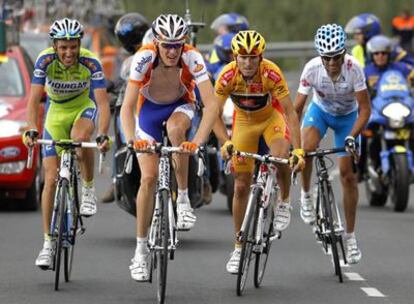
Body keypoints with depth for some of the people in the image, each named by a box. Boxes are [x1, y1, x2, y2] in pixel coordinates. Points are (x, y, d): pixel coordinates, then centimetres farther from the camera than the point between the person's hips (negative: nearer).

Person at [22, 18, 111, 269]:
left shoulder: (90, 63, -27)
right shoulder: (46, 61, -24)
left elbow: (103, 103, -32)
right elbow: (34, 99, -28)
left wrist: (103, 135, -47)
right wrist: (32, 131, -43)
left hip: (84, 108, -1)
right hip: (56, 114, 1)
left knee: (80, 138, -38)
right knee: (51, 179, -6)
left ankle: (89, 190, -13)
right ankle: (48, 243, 1)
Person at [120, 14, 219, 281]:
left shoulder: (192, 59, -32)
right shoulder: (144, 58, -32)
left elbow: (212, 104, -38)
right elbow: (127, 106, -35)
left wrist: (198, 141, -52)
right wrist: (132, 140, -53)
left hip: (180, 106, 0)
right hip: (149, 108, 0)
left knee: (175, 129, -36)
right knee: (149, 177, -11)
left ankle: (183, 199, -19)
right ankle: (141, 251, -1)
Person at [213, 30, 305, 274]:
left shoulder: (272, 73, -33)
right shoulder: (228, 76, -28)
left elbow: (290, 112, -32)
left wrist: (298, 150, -41)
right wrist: (225, 143, -39)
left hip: (271, 116, -2)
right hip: (244, 121, 2)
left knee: (281, 157, -34)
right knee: (241, 186, 1)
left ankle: (285, 203, -4)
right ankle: (239, 247, 15)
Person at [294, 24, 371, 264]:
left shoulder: (353, 68, -33)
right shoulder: (312, 68, -30)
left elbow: (365, 109, -27)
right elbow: (297, 108, -25)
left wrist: (351, 137, -39)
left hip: (347, 116, 0)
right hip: (320, 111, 0)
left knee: (348, 174, -3)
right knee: (307, 148, -32)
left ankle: (351, 236, 10)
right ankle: (306, 195, -4)